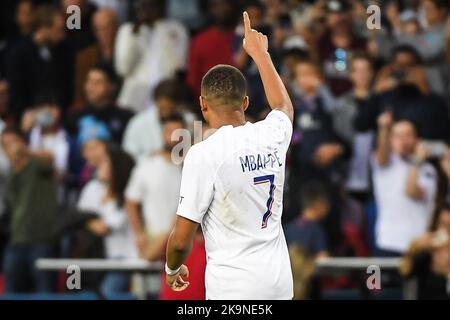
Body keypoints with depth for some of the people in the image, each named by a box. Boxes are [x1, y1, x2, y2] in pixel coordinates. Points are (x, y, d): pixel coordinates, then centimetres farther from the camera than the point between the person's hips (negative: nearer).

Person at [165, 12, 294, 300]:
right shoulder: (271, 136, 3)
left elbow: (182, 239, -10)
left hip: (233, 288, -6)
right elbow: (284, 105, 31)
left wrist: (172, 269, 11)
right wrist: (259, 53, 41)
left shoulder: (204, 155, -13)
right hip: (280, 281, 6)